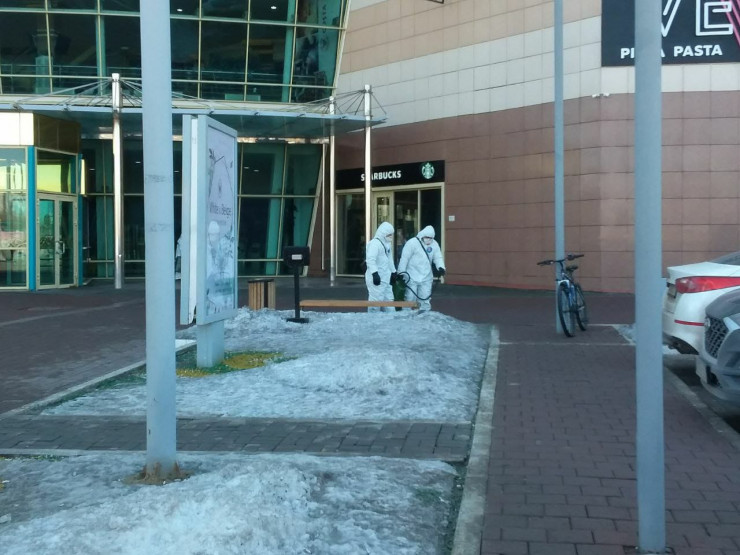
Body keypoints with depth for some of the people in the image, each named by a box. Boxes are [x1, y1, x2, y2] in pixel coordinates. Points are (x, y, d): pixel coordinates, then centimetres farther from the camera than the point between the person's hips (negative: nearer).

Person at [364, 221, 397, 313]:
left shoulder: (387, 244, 17)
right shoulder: (375, 243, -14)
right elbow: (370, 260, -24)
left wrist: (393, 272, 27)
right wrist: (375, 273, -30)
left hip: (385, 278, 10)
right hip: (376, 278, -10)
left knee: (388, 299, 12)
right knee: (376, 300, -9)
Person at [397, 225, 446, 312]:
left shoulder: (434, 244, 4)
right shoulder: (412, 243, -12)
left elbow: (438, 257, 4)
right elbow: (404, 258, -11)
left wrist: (441, 267, -17)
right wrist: (401, 273, -12)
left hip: (426, 278, 4)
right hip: (412, 278, -4)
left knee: (425, 300, 10)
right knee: (410, 300, 0)